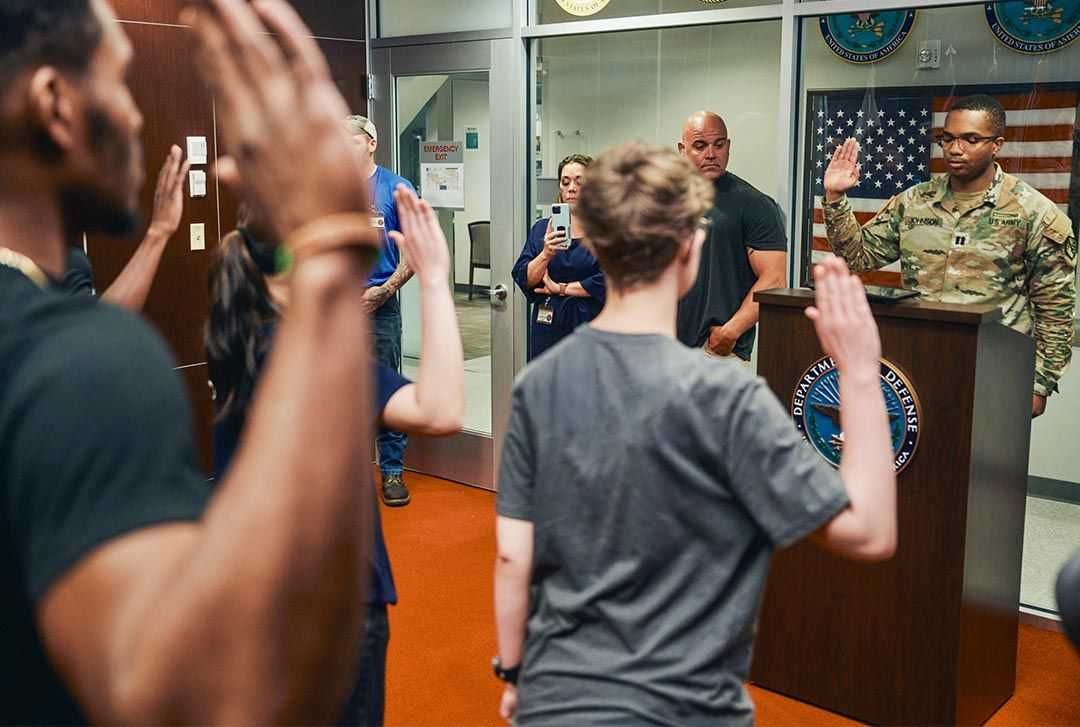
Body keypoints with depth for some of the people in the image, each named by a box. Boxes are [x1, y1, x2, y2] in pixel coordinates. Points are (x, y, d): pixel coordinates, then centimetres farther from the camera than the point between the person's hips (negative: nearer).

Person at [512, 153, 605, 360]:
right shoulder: (542, 228, 9)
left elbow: (606, 281, -11)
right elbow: (524, 279, 1)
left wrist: (560, 288, -4)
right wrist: (546, 254, -16)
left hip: (589, 327, -3)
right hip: (548, 328, 3)